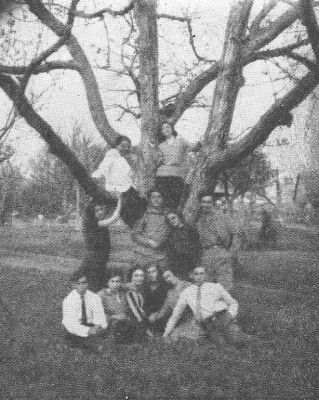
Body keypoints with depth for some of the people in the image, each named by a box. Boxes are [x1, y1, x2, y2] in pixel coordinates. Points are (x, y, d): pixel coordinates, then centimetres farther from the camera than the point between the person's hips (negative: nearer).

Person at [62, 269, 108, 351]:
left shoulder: (95, 298, -7)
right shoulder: (68, 301, -16)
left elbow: (99, 318, -11)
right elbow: (70, 324, -25)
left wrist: (99, 326, -36)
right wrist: (88, 331, -39)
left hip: (90, 325, 2)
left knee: (102, 328, -20)